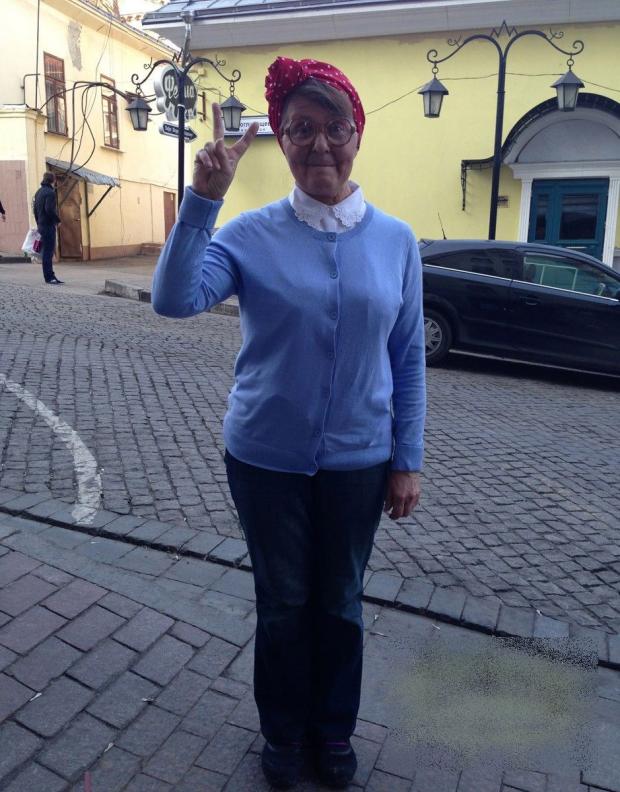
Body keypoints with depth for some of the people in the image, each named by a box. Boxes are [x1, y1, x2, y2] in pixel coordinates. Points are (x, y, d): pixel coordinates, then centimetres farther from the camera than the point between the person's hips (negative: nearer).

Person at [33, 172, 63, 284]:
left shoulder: (38, 192, 16)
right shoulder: (50, 192, -13)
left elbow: (35, 208, 19)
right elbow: (49, 209, -22)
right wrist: (58, 220, -10)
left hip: (41, 225, 9)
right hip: (49, 225, -9)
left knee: (46, 251, 12)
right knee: (48, 252, -6)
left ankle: (50, 276, 17)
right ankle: (49, 277, -4)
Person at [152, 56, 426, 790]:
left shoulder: (396, 240, -3)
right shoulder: (251, 234, -8)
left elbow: (409, 358, 1)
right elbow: (174, 299, -22)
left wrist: (407, 460, 1)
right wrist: (203, 198, -29)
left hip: (358, 462, 2)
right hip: (266, 459, -1)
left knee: (340, 604, 18)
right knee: (282, 603, 16)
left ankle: (333, 730, 44)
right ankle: (283, 730, 43)